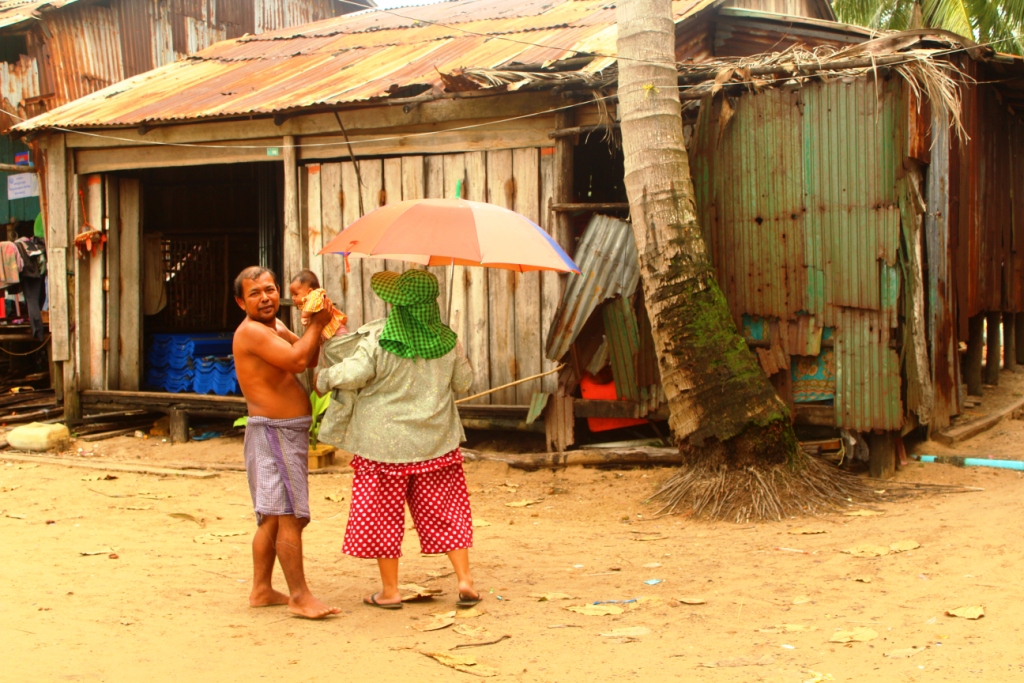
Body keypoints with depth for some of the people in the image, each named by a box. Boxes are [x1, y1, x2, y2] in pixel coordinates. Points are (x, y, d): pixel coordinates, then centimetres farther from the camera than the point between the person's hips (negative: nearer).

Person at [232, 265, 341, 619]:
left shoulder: (275, 326, 16)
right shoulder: (251, 331, -15)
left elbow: (310, 358, 11)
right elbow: (296, 360, -26)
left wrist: (319, 322, -3)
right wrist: (318, 323, -14)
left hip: (287, 434, 10)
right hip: (274, 432, -10)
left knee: (273, 517, 14)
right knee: (290, 516, -10)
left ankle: (261, 589, 21)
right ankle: (300, 596, -7)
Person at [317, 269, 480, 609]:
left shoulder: (378, 340, -16)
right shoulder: (447, 341, -2)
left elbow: (352, 374, -17)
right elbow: (463, 380, 9)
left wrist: (324, 378, 3)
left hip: (386, 443, -3)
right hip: (436, 441, 4)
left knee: (384, 515, 8)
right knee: (445, 511, 12)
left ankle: (389, 590, 15)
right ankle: (465, 581, 8)